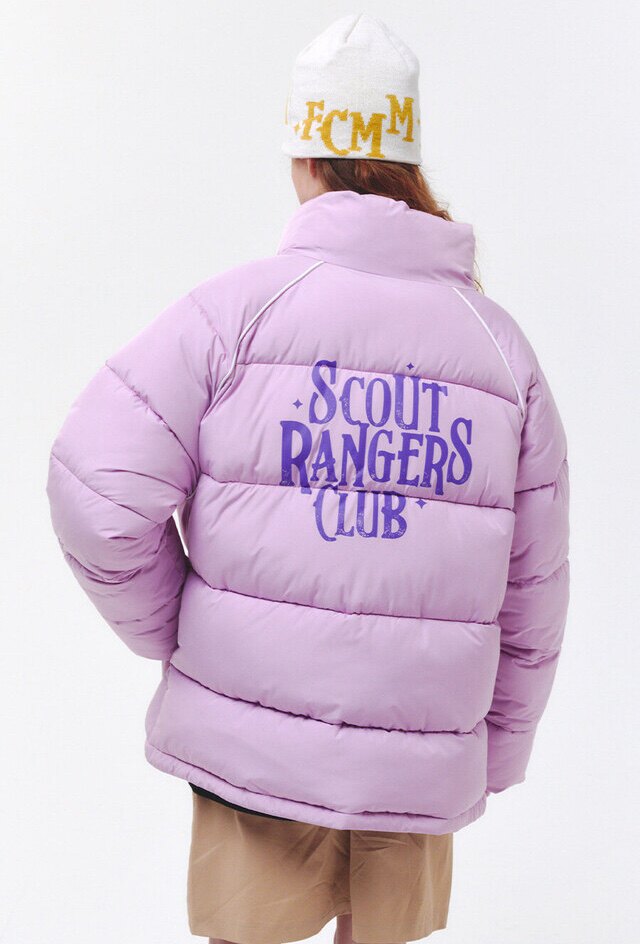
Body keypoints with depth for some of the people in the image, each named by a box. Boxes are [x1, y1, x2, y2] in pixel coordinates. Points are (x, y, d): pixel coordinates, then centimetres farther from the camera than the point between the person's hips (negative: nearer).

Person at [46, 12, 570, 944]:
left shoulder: (238, 306, -9)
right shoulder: (502, 341, 1)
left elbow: (97, 489, -14)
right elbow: (531, 595, 4)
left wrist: (173, 632, 4)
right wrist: (492, 760, 15)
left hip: (251, 749, -2)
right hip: (423, 767, 2)